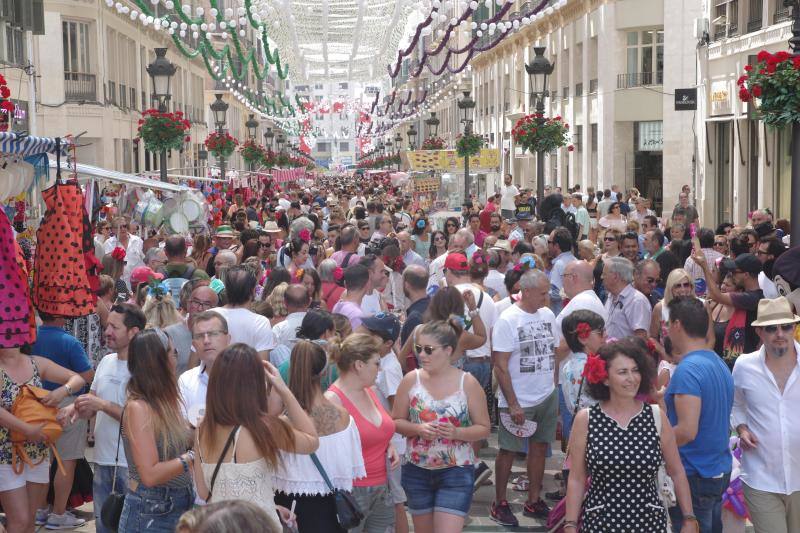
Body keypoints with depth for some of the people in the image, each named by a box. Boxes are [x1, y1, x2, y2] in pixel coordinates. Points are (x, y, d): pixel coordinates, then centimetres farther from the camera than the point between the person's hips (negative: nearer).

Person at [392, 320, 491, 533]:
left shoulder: (468, 383, -8)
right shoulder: (411, 380, -4)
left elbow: (484, 428, -3)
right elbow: (396, 421, 3)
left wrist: (457, 432, -22)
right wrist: (417, 429, -17)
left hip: (456, 471, -3)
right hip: (416, 471, 3)